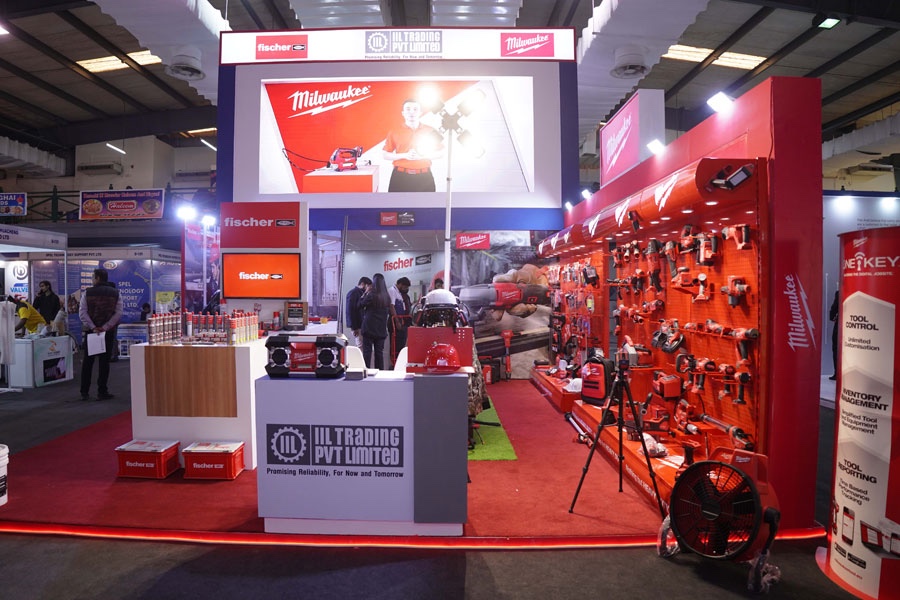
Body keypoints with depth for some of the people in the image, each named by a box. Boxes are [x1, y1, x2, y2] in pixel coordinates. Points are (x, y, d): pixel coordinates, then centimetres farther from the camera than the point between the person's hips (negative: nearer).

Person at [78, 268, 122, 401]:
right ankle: (102, 392, 4)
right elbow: (118, 313, -8)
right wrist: (104, 327, -9)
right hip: (108, 332, 0)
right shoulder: (115, 293, 0)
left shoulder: (87, 293, -1)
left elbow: (82, 312, -9)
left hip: (90, 331, 0)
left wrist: (93, 328, -9)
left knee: (88, 361, 10)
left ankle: (84, 392, 13)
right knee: (104, 361, 3)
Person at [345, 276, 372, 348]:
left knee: (360, 346, 10)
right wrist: (354, 327, -18)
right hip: (356, 325, -9)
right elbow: (350, 310, -17)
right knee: (360, 346, -9)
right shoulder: (353, 293, -11)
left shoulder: (361, 293, 17)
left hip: (361, 324, 9)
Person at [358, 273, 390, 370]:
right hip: (381, 329, 5)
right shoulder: (387, 297, 3)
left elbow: (360, 305, 0)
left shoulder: (371, 295, -14)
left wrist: (365, 293, 4)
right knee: (379, 352, 9)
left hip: (369, 328, -5)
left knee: (367, 351, 2)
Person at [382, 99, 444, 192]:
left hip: (424, 177, 1)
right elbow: (385, 155, 4)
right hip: (401, 177, -1)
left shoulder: (430, 131, 5)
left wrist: (423, 156, -11)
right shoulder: (394, 132, 3)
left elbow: (440, 152, 7)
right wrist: (405, 155, -13)